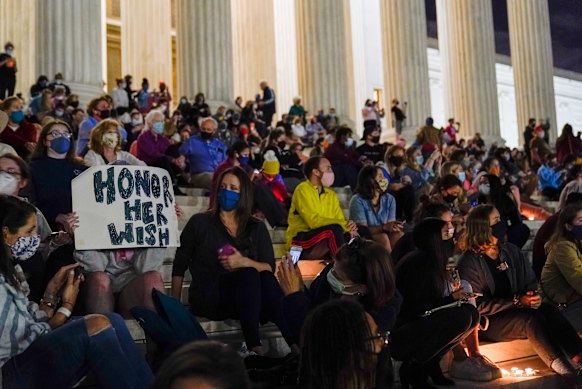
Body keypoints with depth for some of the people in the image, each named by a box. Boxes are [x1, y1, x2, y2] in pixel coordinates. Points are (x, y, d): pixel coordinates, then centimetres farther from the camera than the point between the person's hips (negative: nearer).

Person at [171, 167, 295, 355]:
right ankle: (254, 347, -43)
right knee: (250, 275, -32)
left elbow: (269, 269, 3)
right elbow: (179, 265, 9)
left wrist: (244, 262, -17)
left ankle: (297, 344, -40)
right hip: (209, 300, -2)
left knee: (266, 279, -32)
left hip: (250, 297, 2)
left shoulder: (257, 228, 16)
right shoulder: (200, 223, 11)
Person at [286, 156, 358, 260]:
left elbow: (341, 221, 9)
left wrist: (349, 227, -15)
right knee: (334, 229, -31)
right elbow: (314, 221, -17)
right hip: (301, 241, -7)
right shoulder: (303, 190, -5)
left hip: (324, 243, 7)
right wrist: (344, 224, -16)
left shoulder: (331, 195, 18)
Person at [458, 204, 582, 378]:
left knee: (550, 310, -24)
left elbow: (531, 282, 15)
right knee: (531, 318, -31)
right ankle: (566, 370, -39)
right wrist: (518, 302, -18)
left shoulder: (511, 251, 12)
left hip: (517, 309, 6)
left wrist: (533, 296, -10)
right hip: (487, 322, -6)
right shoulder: (469, 262, -8)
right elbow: (478, 305, -13)